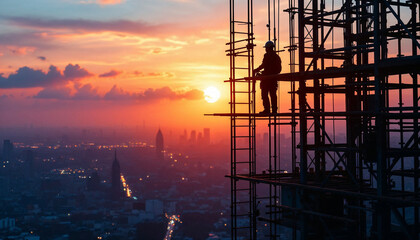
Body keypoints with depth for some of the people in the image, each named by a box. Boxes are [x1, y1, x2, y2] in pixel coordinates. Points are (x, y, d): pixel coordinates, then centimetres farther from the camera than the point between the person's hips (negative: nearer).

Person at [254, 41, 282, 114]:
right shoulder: (277, 56, 15)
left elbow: (263, 65, -16)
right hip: (274, 78, 7)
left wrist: (256, 70, -4)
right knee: (273, 94, 9)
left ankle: (267, 110, -10)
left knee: (264, 94, -4)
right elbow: (279, 69, 17)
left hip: (267, 78, -7)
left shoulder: (267, 55, -8)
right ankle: (274, 110, 7)